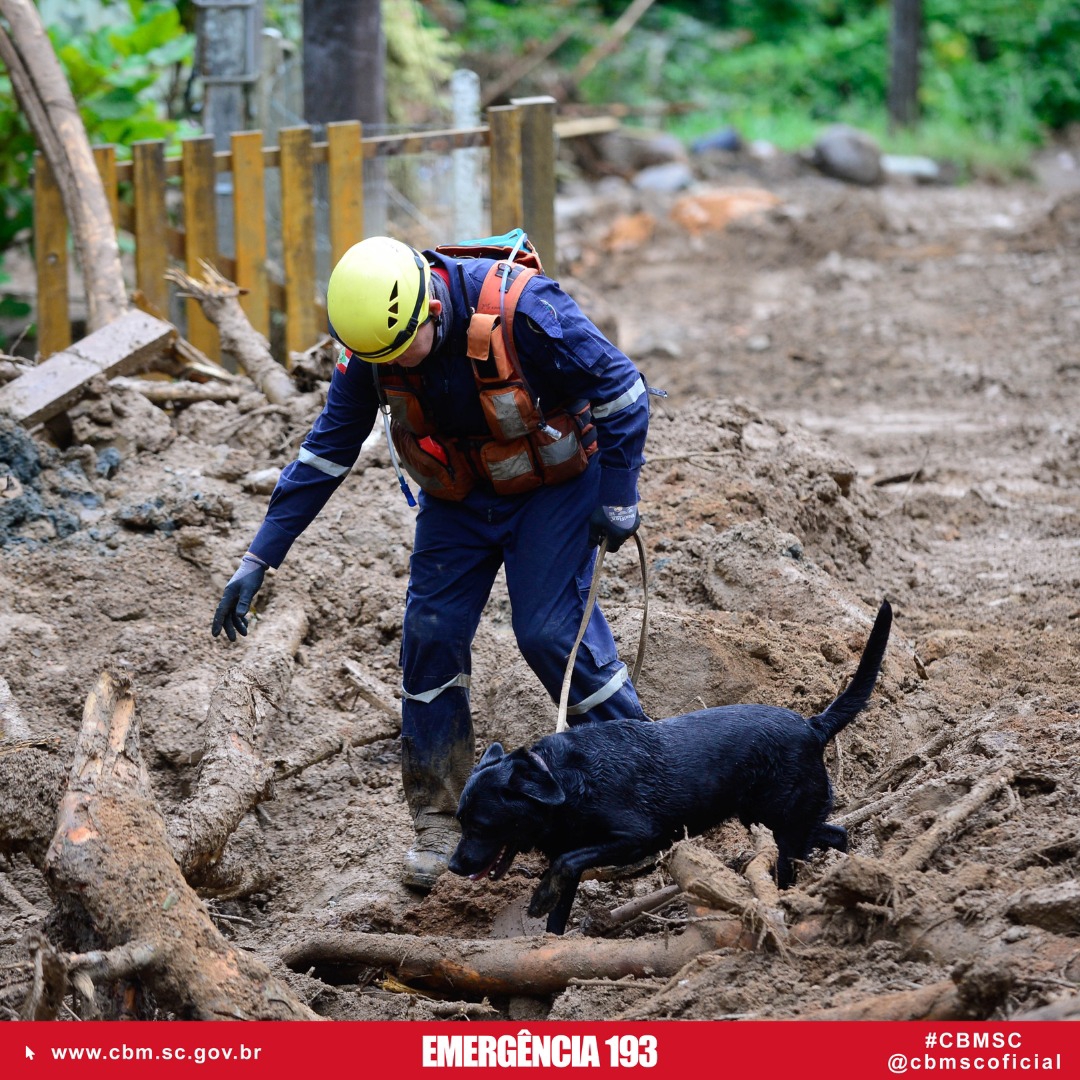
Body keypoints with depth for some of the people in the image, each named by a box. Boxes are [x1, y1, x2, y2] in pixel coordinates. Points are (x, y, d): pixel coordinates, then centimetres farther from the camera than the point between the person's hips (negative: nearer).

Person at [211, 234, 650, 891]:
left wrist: (620, 498, -15)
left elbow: (620, 389, -20)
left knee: (552, 631, -13)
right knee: (431, 634, -5)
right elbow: (327, 451, -8)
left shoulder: (521, 312, -33)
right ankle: (439, 822, 5)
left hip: (552, 487, -4)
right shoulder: (369, 346, -18)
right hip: (457, 500, 4)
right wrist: (260, 558, -11)